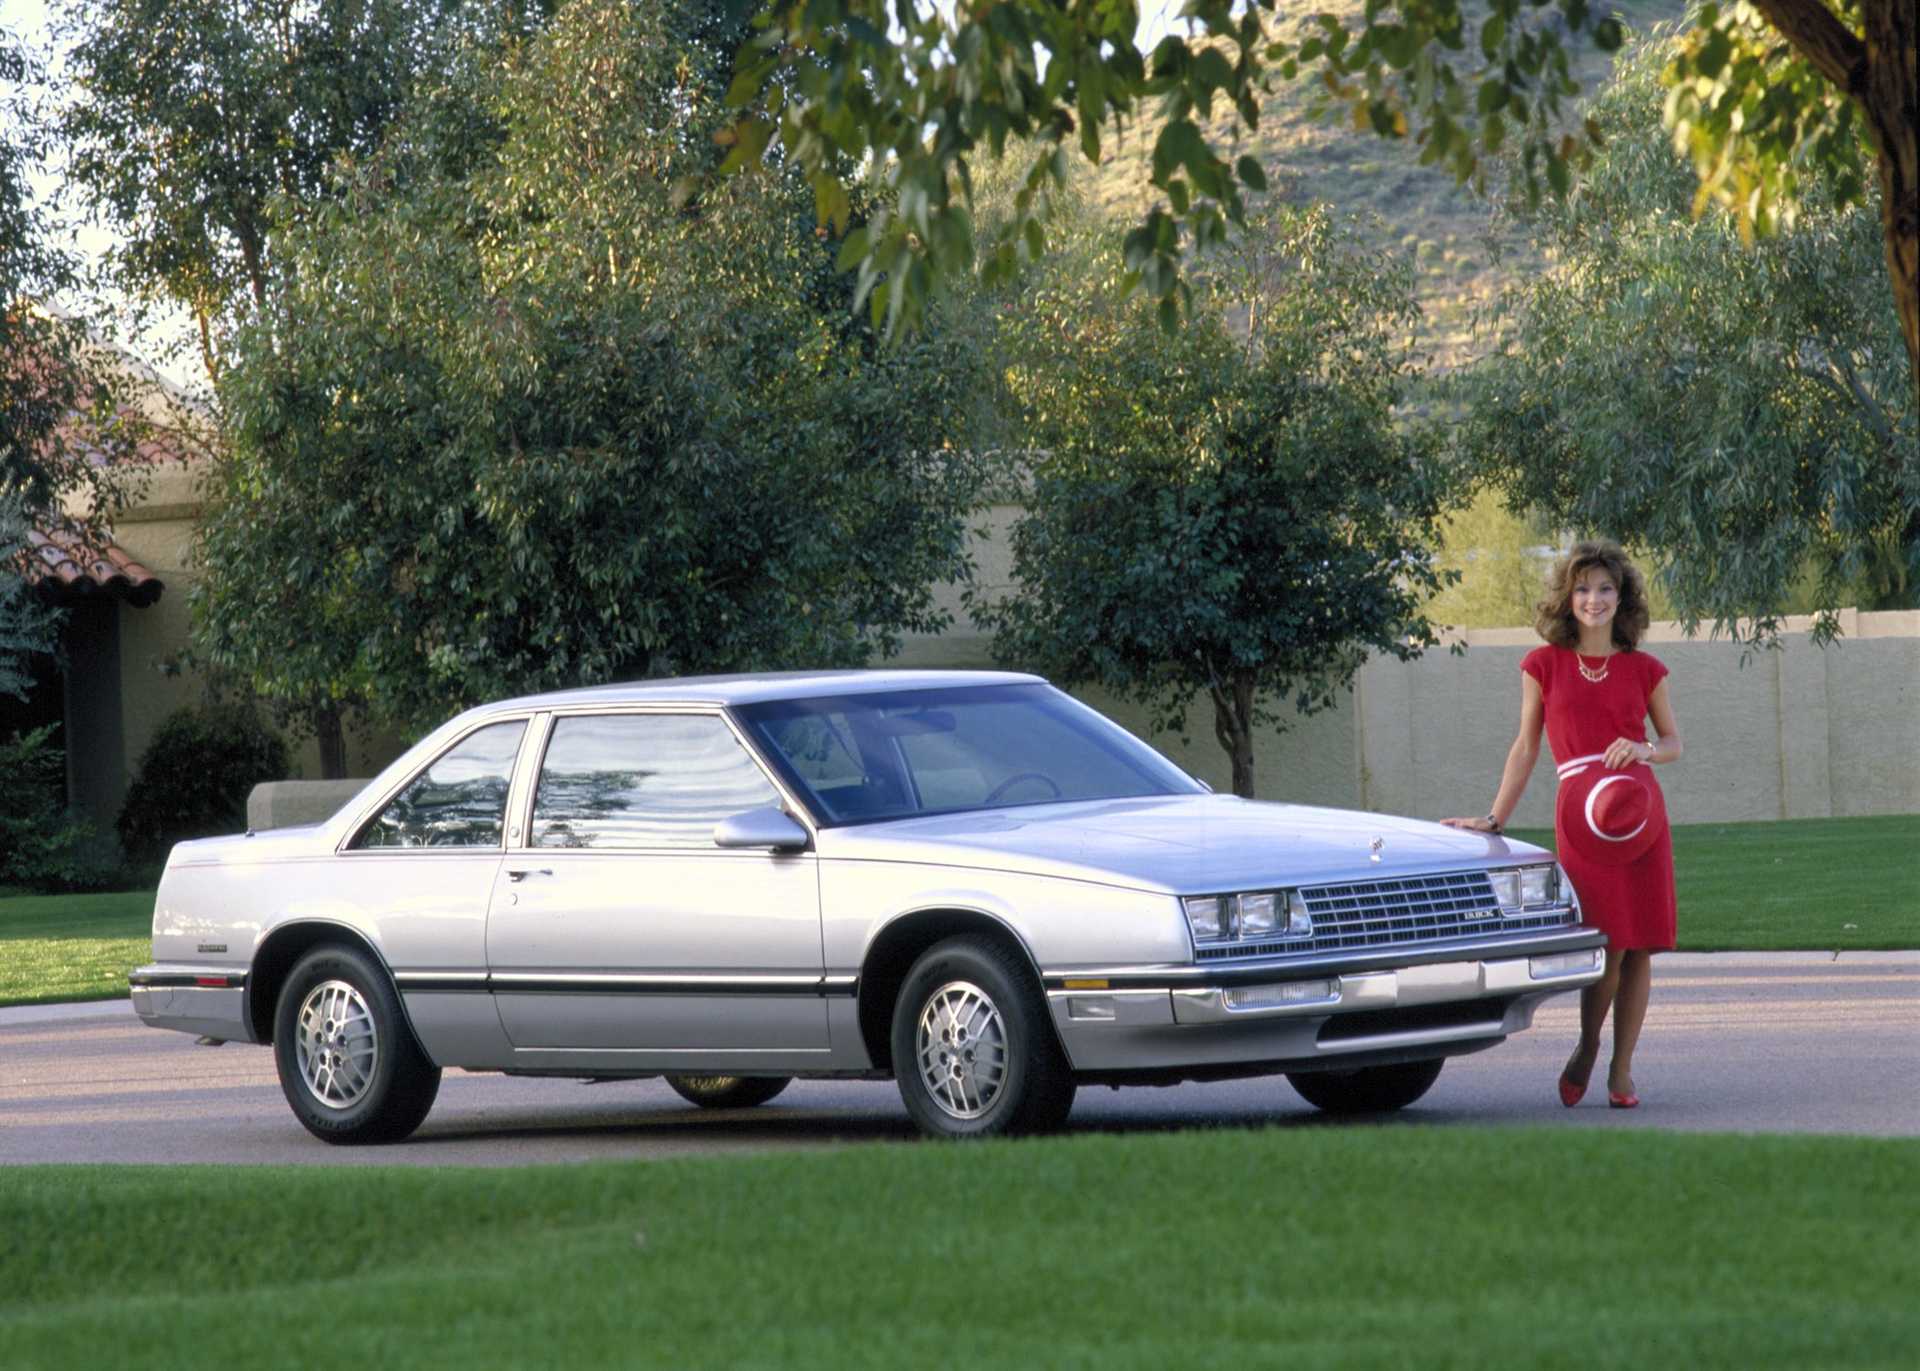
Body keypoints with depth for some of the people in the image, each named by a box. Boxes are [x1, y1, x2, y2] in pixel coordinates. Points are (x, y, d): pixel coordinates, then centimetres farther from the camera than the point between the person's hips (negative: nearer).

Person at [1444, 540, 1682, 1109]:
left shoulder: (1644, 670, 10)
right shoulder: (1545, 665, 7)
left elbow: (1673, 743, 15)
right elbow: (1526, 748, 8)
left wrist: (1643, 749, -7)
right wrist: (1495, 819, 2)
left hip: (1639, 806, 2)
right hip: (1580, 808, -2)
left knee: (1640, 946, 0)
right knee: (1609, 942, -12)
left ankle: (1622, 1068, 10)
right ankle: (1586, 1049, 12)